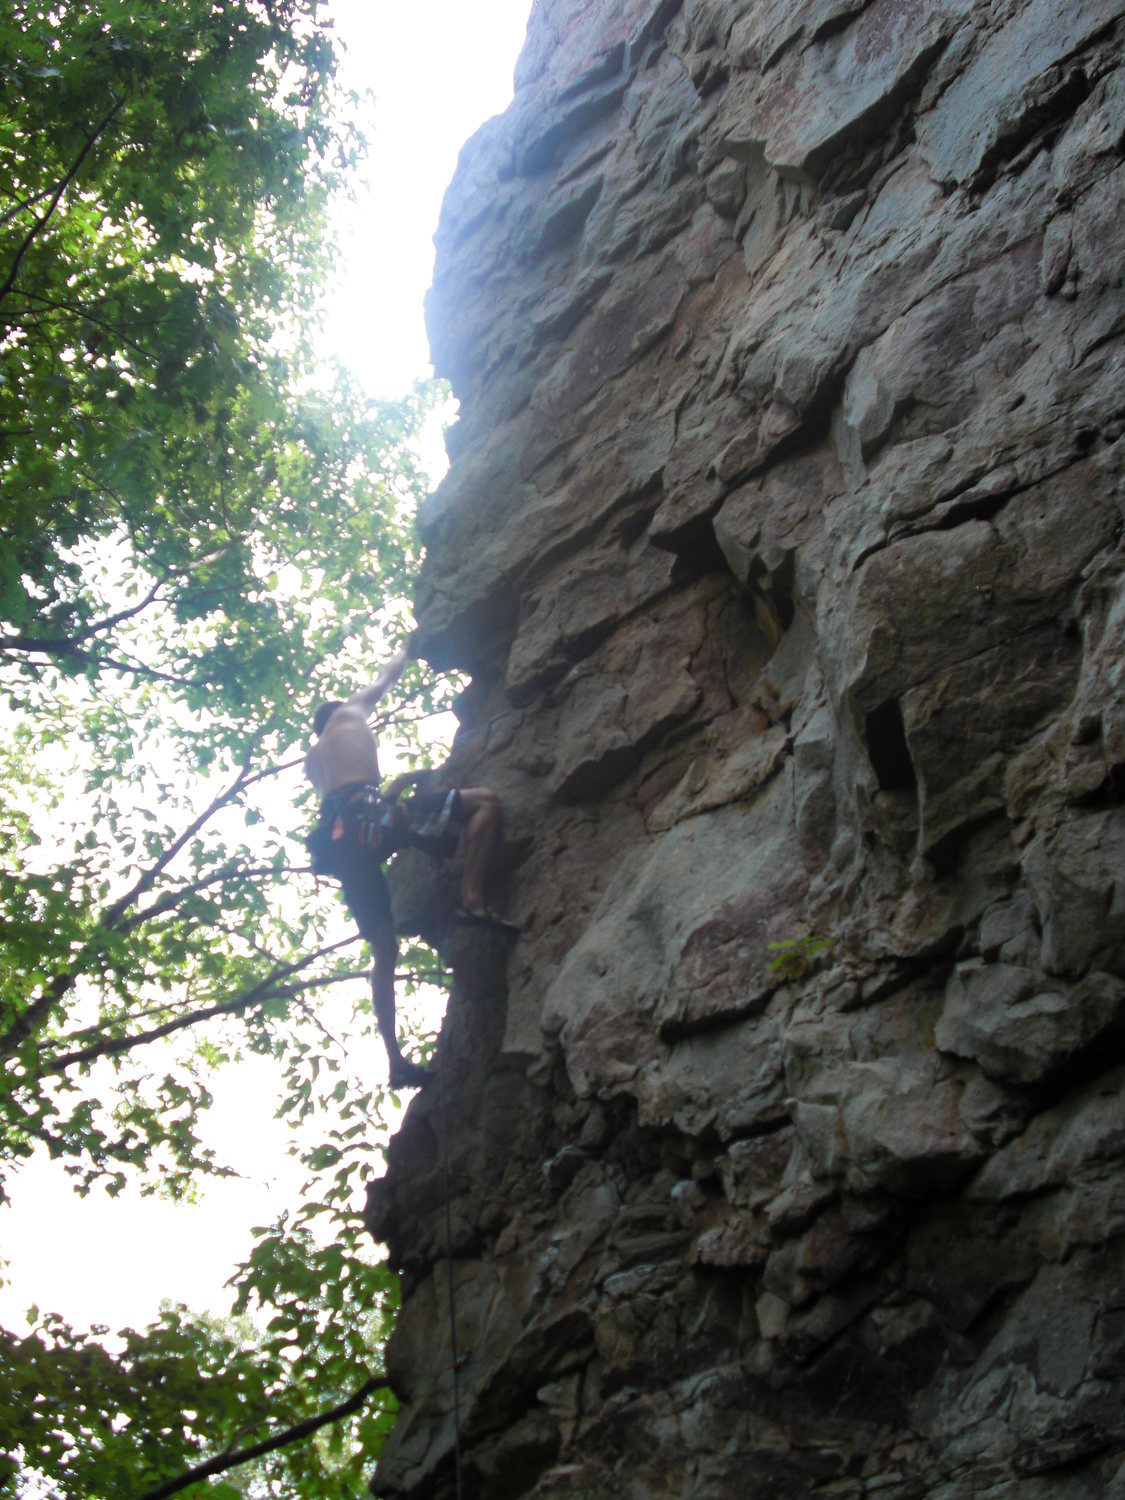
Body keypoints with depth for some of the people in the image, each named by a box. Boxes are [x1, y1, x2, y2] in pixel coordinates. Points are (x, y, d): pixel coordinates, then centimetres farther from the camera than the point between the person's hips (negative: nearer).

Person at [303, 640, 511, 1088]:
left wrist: (398, 783, 45)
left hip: (338, 843, 7)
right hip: (371, 818, -7)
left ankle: (396, 1060, 0)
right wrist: (407, 648, 57)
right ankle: (473, 899, -29)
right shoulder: (349, 713, 24)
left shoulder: (312, 761, 37)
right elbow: (386, 678, 38)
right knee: (486, 800, -6)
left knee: (384, 951, 9)